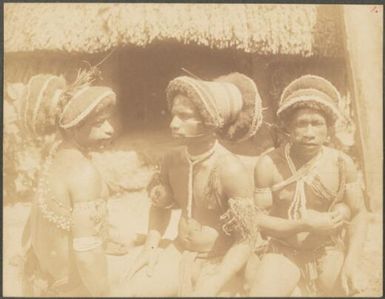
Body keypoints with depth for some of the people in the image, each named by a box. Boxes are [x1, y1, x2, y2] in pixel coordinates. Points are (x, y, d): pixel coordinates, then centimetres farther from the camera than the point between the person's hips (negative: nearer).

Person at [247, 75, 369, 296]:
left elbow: (359, 214, -4)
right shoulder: (268, 165, -16)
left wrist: (351, 262, -14)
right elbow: (256, 218, -12)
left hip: (329, 252, 2)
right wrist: (304, 225, -22)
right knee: (260, 292, -16)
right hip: (284, 252, -1)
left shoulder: (342, 163, -12)